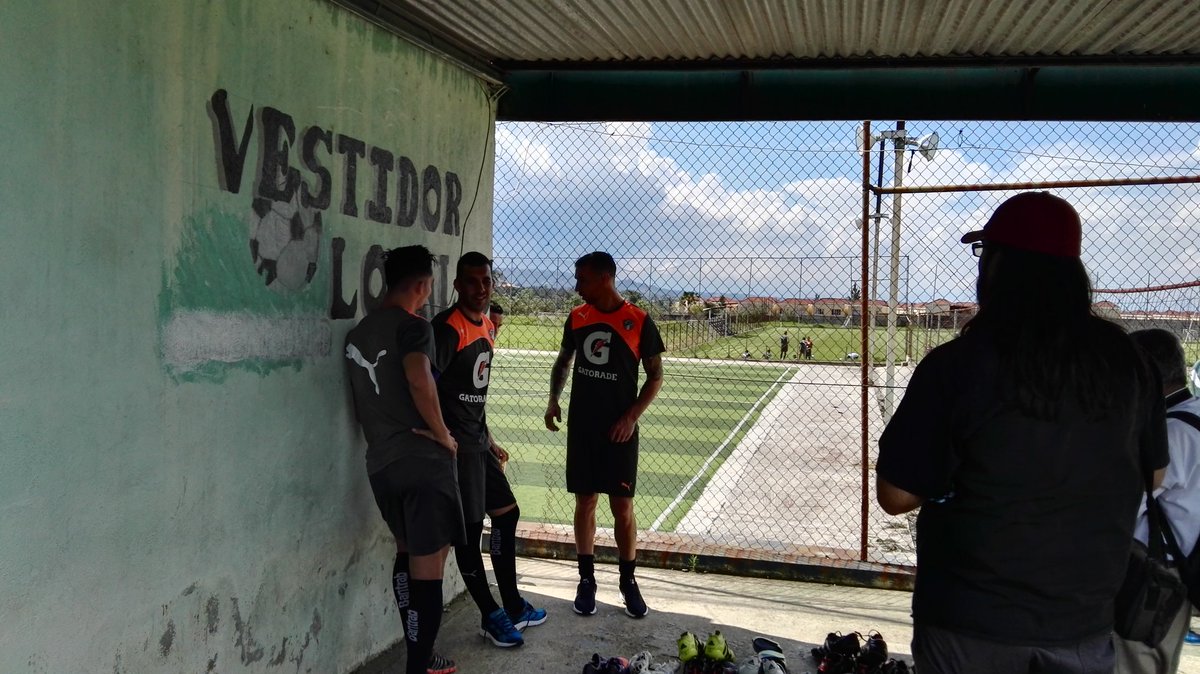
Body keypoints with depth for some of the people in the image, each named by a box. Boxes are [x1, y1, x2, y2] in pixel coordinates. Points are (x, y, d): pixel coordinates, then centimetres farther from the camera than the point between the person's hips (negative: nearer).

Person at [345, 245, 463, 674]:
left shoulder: (357, 333, 14)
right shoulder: (413, 327, -12)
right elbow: (420, 382, -29)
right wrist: (442, 433, -17)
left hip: (379, 462, 8)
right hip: (422, 459, -8)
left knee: (407, 554, 19)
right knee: (428, 562, -3)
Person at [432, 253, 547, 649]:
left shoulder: (486, 326, 13)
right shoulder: (448, 328, -15)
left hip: (478, 442, 10)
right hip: (458, 446, -10)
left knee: (506, 513, 16)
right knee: (470, 529, -1)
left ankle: (512, 605, 29)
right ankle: (491, 618, 13)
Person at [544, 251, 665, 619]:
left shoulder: (639, 322, -8)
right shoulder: (576, 318, 4)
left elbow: (655, 375, -2)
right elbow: (564, 359, 19)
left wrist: (632, 416, -12)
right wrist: (553, 399, 3)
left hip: (620, 430, -3)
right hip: (581, 427, 3)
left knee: (622, 509, 1)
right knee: (585, 503, 8)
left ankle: (628, 582, 17)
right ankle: (586, 579, 20)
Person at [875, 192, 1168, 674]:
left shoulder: (956, 364, -19)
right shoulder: (1123, 359, -6)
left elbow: (895, 496, -14)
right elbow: (1153, 474, 8)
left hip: (971, 625, -2)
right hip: (1085, 622, 3)